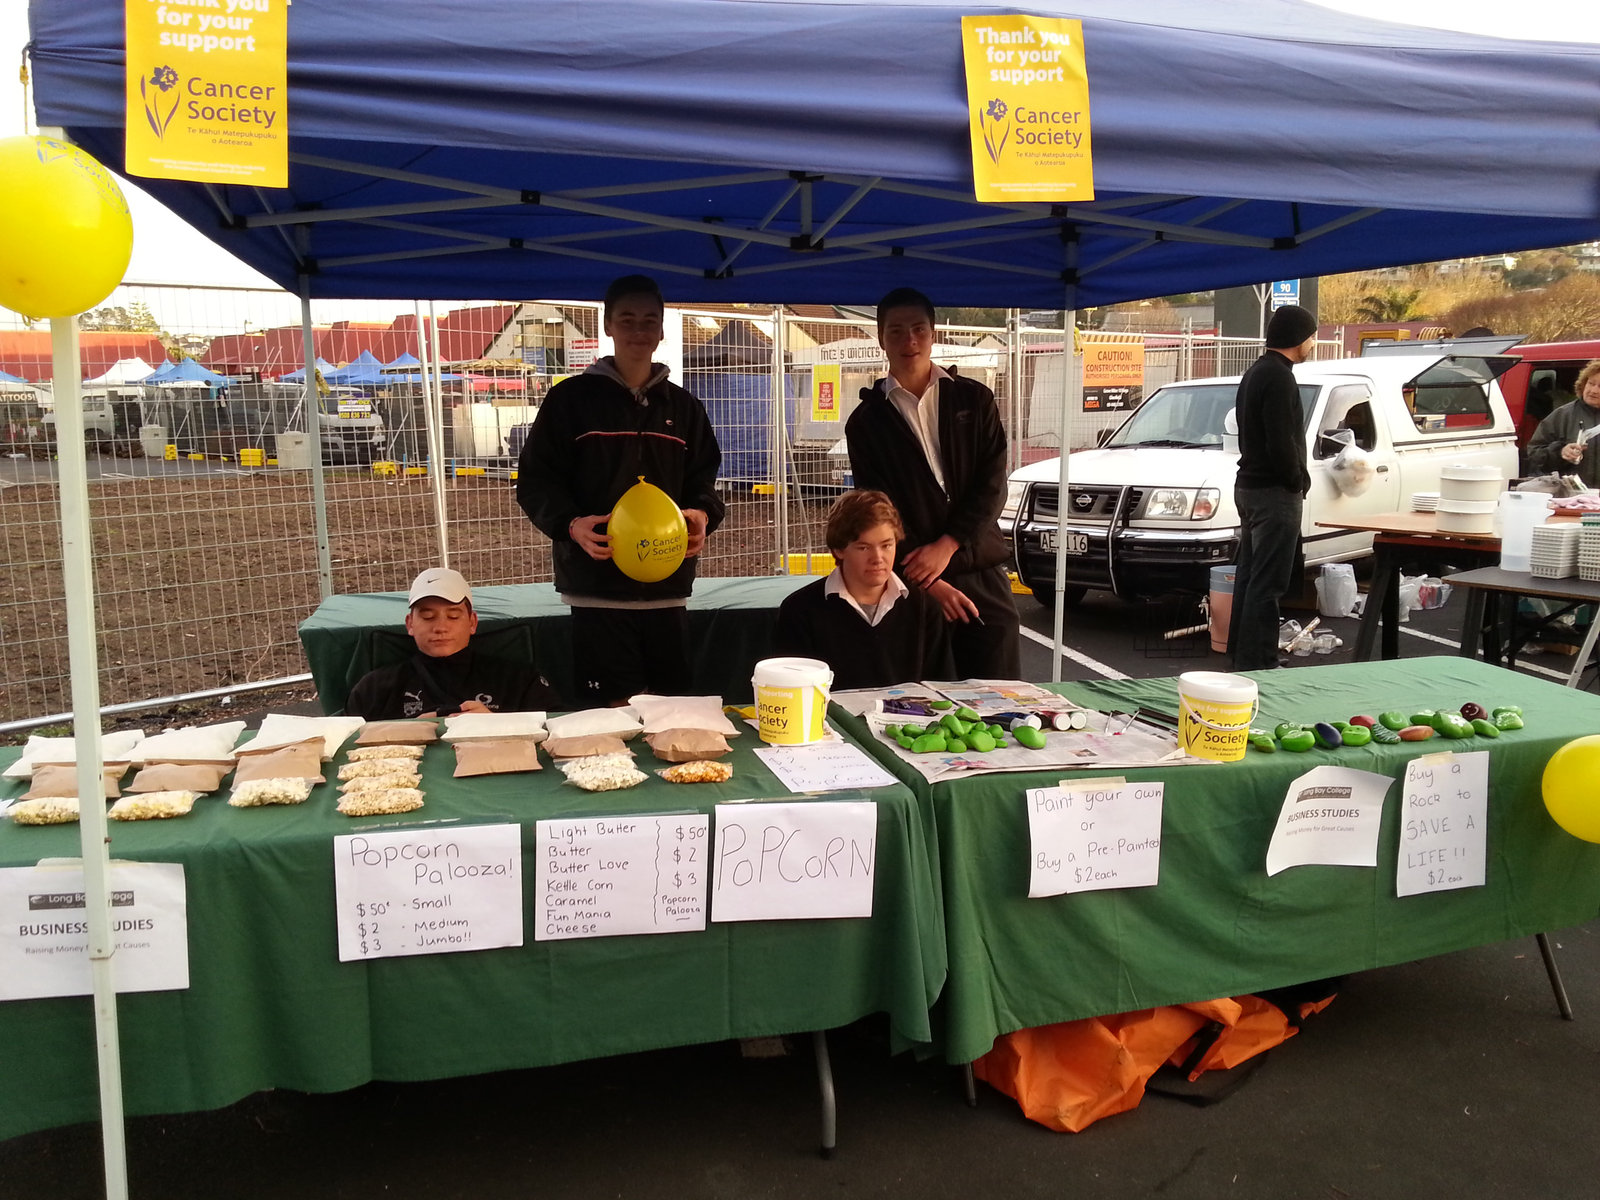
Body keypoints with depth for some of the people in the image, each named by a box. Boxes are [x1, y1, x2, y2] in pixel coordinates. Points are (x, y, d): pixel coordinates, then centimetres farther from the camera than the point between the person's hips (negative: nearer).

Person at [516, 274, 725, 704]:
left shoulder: (683, 407, 14)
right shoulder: (571, 399, 3)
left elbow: (704, 481, 16)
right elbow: (536, 481, 2)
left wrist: (702, 514, -7)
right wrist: (570, 524, -18)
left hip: (668, 588, 4)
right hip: (597, 588, -3)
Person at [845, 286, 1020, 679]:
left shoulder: (974, 400, 9)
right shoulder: (866, 421, 5)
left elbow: (992, 485, 2)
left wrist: (947, 545, -11)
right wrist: (930, 583, -9)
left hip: (982, 573, 1)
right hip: (917, 581, -1)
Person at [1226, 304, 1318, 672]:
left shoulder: (1254, 373, 16)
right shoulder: (1278, 377, -16)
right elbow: (1281, 442, -23)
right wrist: (1298, 482, -9)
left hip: (1249, 486, 11)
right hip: (1275, 492, -11)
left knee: (1250, 576, 15)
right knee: (1267, 583, -8)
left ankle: (1241, 653, 23)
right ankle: (1255, 662, -6)